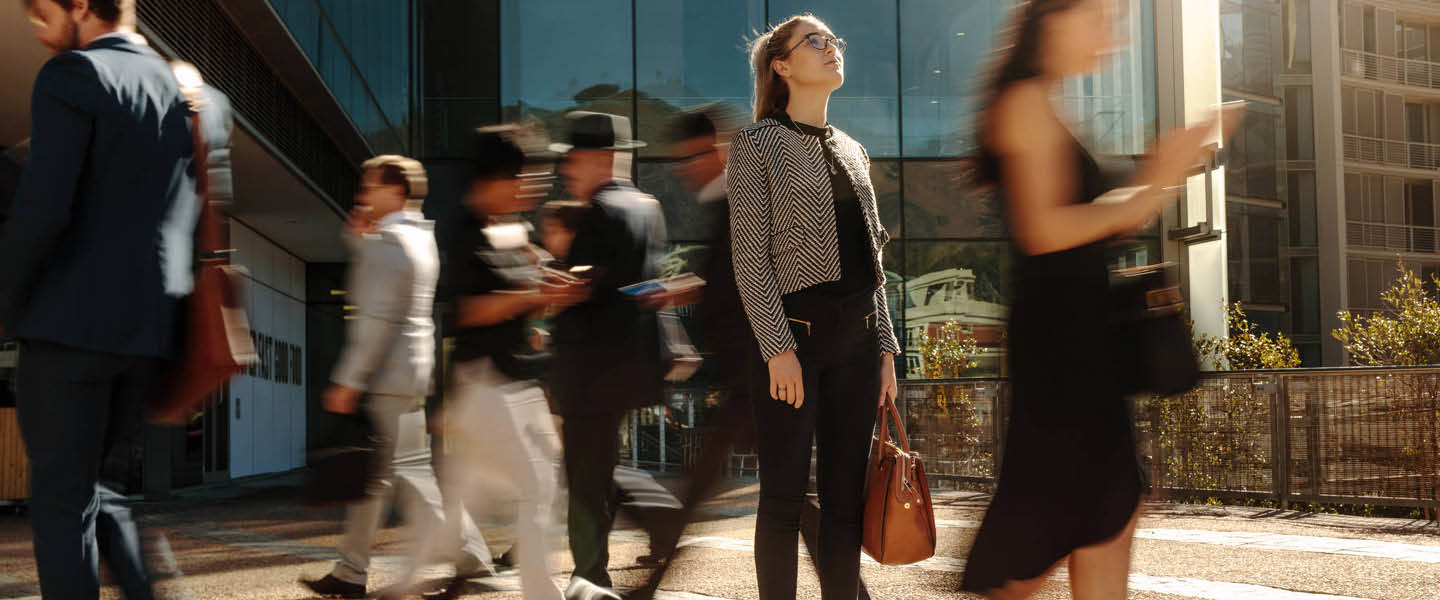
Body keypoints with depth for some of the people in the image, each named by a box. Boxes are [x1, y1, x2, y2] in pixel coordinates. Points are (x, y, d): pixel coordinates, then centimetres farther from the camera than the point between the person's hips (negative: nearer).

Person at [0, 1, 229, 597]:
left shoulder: (73, 75, -8)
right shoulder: (200, 96, 12)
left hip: (72, 321, -7)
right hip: (150, 330, 7)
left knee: (61, 502, 3)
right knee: (88, 486, 20)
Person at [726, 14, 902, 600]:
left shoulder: (851, 150, 17)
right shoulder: (757, 144, -1)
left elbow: (871, 260, 17)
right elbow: (750, 256, -8)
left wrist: (886, 347, 11)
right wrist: (778, 347, -15)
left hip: (857, 336, 6)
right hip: (792, 331, -6)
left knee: (845, 496, 8)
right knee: (785, 497, -2)